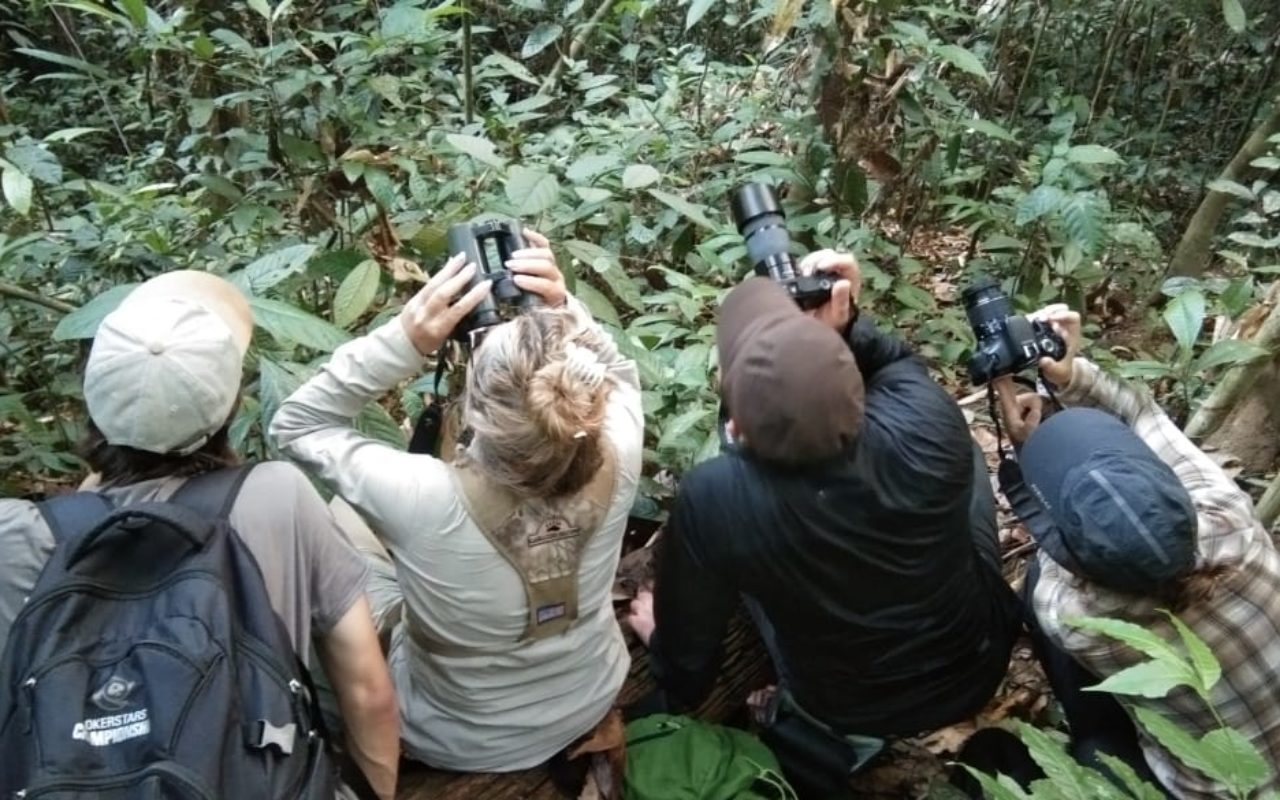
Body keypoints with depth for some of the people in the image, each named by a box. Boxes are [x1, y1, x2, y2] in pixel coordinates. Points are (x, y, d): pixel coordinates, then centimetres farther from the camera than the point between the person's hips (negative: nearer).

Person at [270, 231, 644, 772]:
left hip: (459, 742, -2)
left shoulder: (426, 499, -38)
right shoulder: (616, 460, -30)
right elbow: (618, 378, -6)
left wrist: (404, 340, -31)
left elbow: (297, 423, -19)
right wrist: (565, 309, -22)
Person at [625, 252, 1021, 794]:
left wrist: (666, 651, 8)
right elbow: (897, 362, -5)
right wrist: (844, 324, -24)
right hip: (979, 669, 2)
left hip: (846, 715, -1)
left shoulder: (714, 499, -35)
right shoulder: (927, 421, -33)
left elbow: (688, 642, -14)